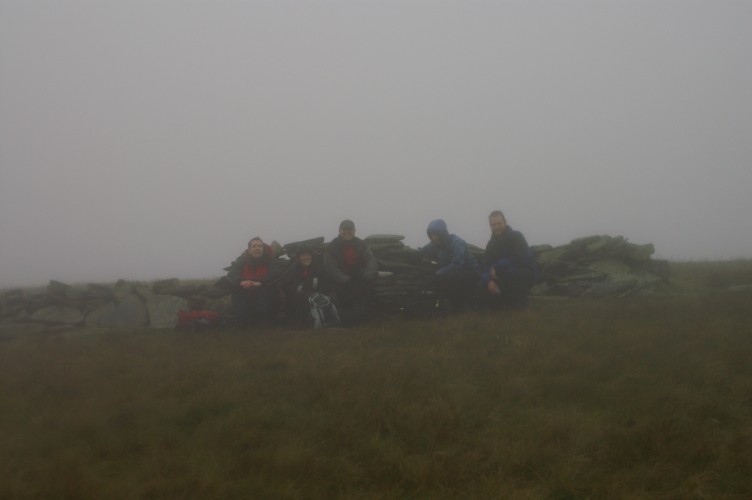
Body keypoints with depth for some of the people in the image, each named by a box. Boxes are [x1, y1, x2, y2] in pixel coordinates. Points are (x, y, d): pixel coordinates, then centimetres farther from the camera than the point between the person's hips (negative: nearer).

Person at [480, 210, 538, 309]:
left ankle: (519, 303, -19)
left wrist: (497, 268, -25)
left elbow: (518, 260, -27)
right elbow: (484, 265, -6)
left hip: (525, 273, -6)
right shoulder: (492, 243, 4)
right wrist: (489, 281, -27)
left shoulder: (516, 237, -14)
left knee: (511, 272, -39)